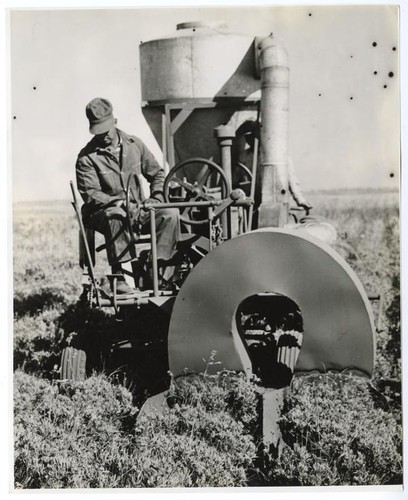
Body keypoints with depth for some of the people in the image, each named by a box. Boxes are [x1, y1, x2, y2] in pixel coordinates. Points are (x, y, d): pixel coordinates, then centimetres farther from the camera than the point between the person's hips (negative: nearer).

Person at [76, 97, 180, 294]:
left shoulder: (134, 144, 9)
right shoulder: (86, 158, -3)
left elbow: (157, 174, 15)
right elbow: (90, 194, -11)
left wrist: (156, 198, -3)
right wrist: (118, 202, -27)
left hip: (139, 212, 4)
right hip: (103, 213, -4)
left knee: (170, 213, -22)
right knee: (116, 216, -40)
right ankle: (118, 277, -34)